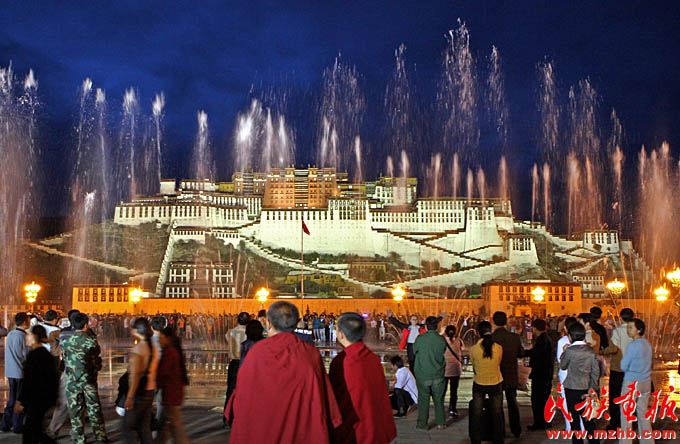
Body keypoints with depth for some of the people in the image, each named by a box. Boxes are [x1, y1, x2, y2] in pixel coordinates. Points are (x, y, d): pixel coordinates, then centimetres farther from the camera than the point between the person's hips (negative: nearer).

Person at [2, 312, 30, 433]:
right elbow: (26, 355, -14)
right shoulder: (22, 336, -16)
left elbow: (10, 353, 16)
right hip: (20, 372, -8)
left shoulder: (10, 334, 9)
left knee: (12, 399, 16)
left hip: (10, 372, 8)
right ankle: (17, 426, 6)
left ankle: (6, 424, 18)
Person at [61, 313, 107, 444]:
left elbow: (63, 358, 8)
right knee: (94, 409, 11)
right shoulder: (92, 340, -7)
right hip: (89, 380, 0)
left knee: (75, 411, 8)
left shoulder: (65, 340, -6)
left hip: (71, 381, 0)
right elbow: (97, 360, 2)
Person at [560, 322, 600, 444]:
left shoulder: (569, 350, -14)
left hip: (572, 388, -4)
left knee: (575, 419, 5)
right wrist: (592, 389, 2)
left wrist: (564, 352, 13)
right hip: (586, 388, 4)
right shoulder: (591, 351, 0)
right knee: (588, 418, 14)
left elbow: (563, 366, 1)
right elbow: (596, 371, 0)